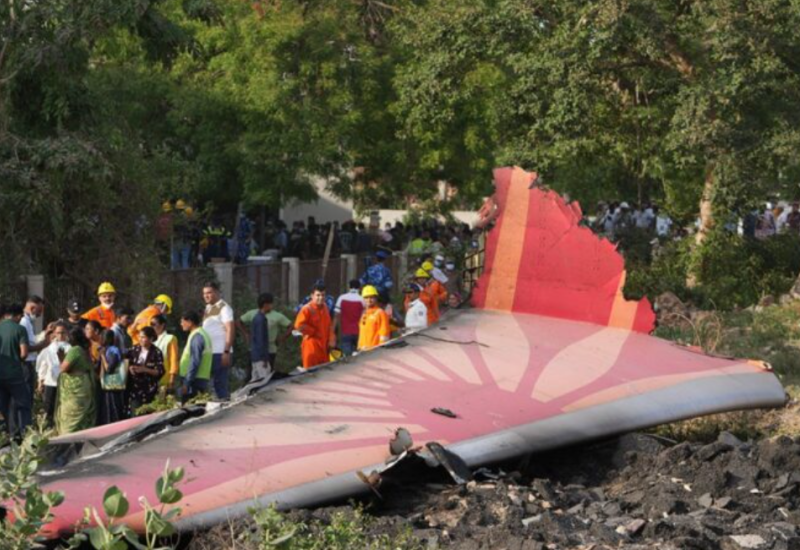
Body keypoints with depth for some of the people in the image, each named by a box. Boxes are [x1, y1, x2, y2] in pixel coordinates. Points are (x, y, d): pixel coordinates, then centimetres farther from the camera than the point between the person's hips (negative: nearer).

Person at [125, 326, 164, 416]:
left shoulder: (156, 353, -6)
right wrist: (130, 368, -7)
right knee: (134, 416, 0)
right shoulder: (134, 349, 5)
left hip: (149, 391, -3)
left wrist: (144, 369, -18)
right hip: (134, 389, 3)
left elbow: (160, 372, -9)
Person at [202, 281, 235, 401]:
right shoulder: (208, 308, 17)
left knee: (221, 383, -5)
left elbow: (230, 330, -15)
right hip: (209, 352, 8)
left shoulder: (224, 308, -8)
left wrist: (226, 352, -21)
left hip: (220, 353, -8)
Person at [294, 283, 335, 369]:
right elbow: (299, 326, -25)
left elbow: (329, 325, 20)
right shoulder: (307, 309, -15)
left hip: (324, 346, 8)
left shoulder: (325, 308, 11)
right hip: (312, 346, -8)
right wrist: (314, 332, -16)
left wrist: (331, 339, 6)